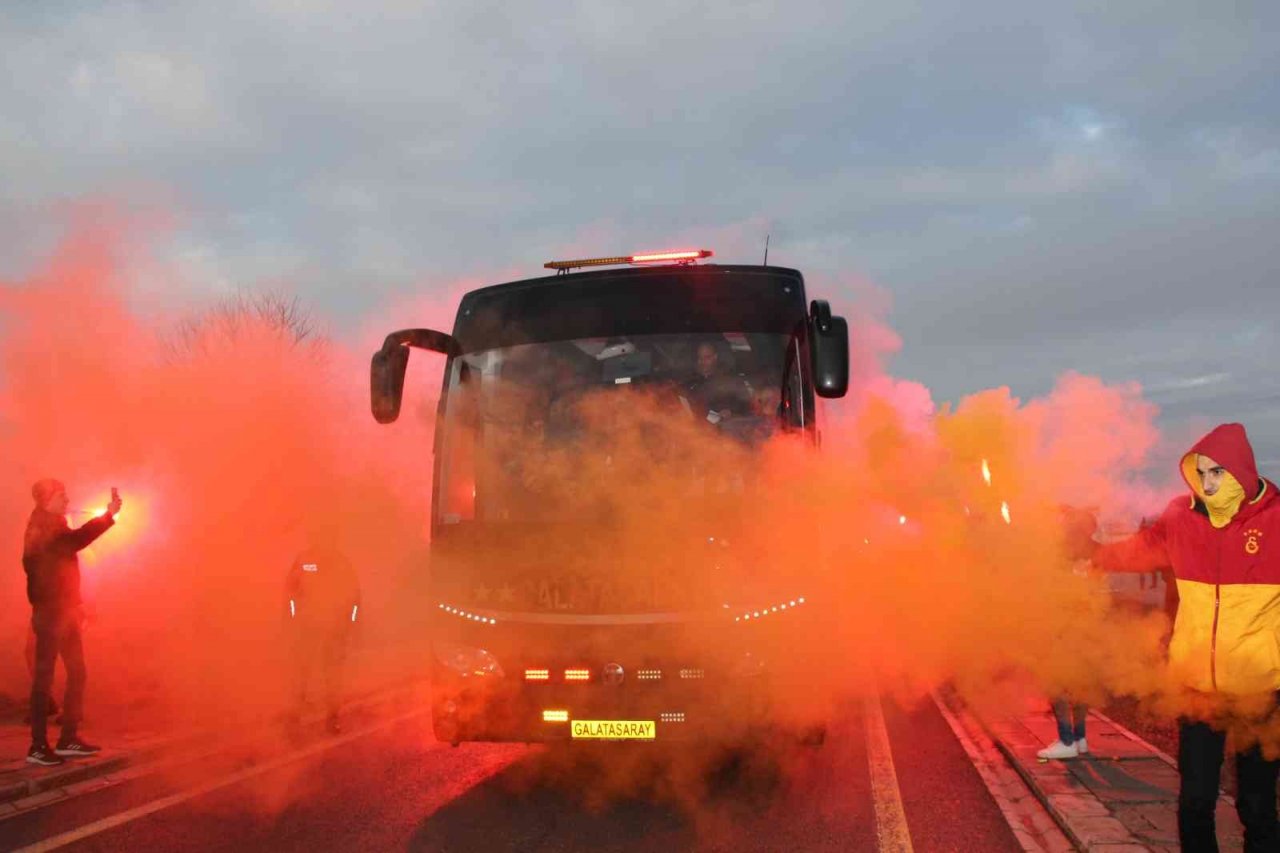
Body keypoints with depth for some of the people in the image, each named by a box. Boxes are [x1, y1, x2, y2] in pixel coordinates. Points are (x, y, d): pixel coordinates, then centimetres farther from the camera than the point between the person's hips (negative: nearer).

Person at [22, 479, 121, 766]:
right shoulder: (41, 526, -12)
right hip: (50, 613, -10)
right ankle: (38, 746, -1)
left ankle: (68, 738, 16)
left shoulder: (52, 526, 18)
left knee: (76, 672, 11)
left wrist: (76, 606, 24)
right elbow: (75, 541, -30)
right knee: (44, 676, -6)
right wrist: (108, 515, -29)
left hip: (63, 611, 10)